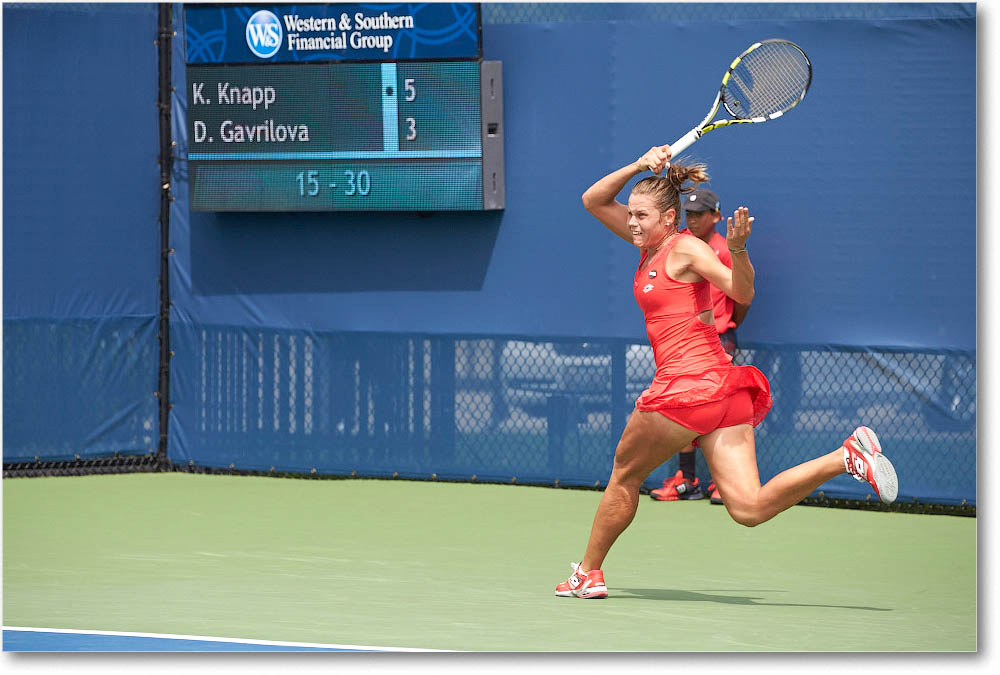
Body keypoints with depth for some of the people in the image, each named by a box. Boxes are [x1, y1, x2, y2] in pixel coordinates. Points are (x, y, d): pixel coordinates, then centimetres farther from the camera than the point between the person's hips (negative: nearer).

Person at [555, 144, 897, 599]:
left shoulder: (686, 248, -6)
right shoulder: (651, 245, 19)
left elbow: (743, 293, -16)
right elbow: (593, 201, 24)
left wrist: (737, 249, -33)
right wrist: (639, 167, 12)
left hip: (689, 386, -8)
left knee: (624, 474, 12)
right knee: (750, 508, -4)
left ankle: (588, 574, 24)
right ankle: (847, 455, -12)